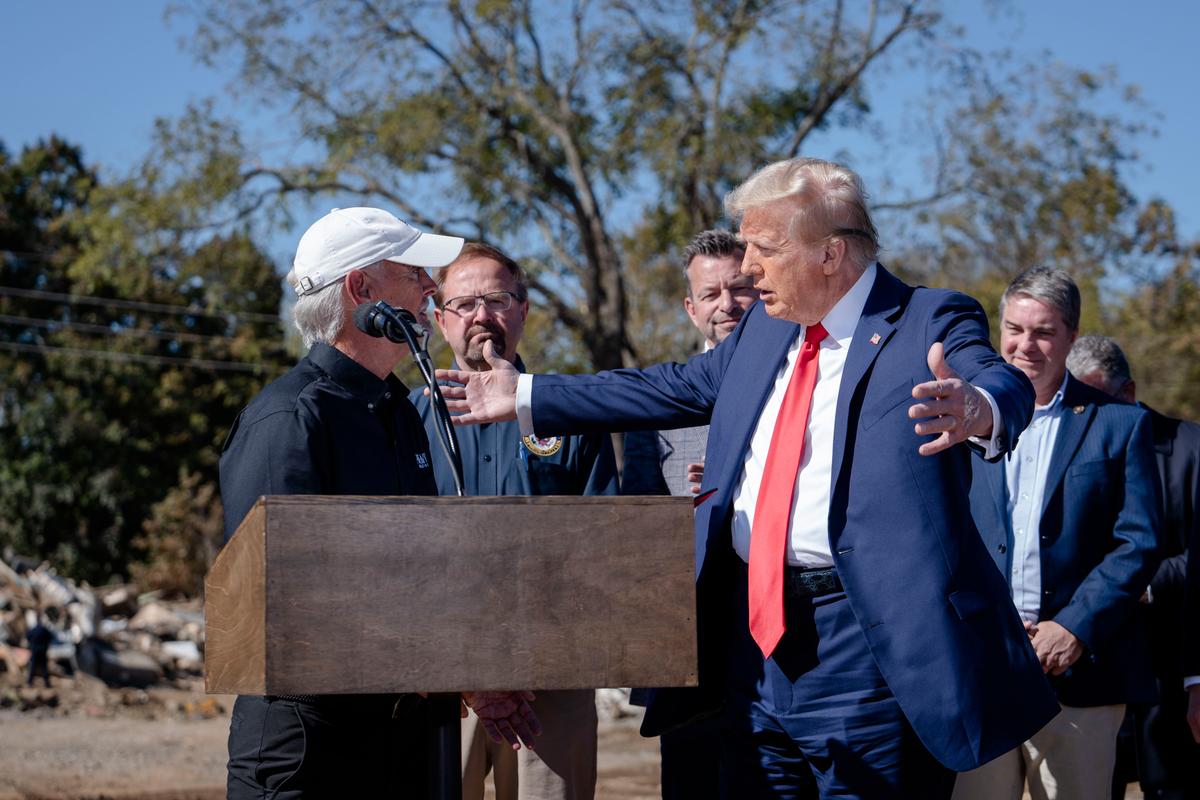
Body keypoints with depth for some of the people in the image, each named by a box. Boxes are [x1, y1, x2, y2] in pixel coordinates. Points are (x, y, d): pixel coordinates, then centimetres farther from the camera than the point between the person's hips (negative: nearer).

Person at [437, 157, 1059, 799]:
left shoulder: (931, 324, -7)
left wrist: (979, 412, -51)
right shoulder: (763, 330, 16)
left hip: (863, 644, -7)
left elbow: (1005, 386, -25)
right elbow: (672, 389, 27)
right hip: (754, 633, 7)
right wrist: (525, 396, 27)